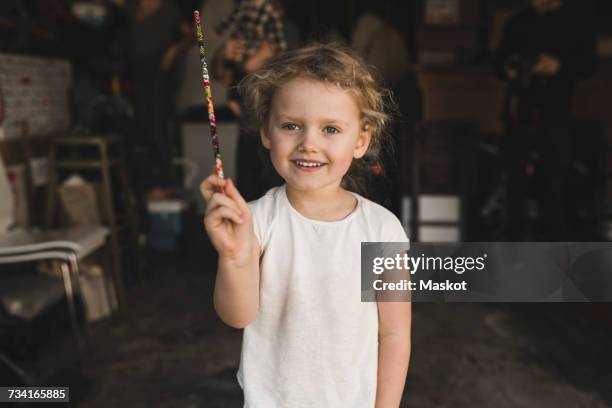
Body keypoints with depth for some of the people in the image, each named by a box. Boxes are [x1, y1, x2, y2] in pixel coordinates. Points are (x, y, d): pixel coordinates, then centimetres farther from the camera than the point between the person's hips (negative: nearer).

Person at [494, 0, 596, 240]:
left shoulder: (575, 24, 5)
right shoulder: (518, 23, 13)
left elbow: (588, 64, 2)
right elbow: (499, 60, 15)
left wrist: (560, 66, -17)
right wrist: (507, 69, -8)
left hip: (554, 116, -2)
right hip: (519, 113, 3)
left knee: (554, 183, -2)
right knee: (516, 181, 7)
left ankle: (556, 244, 9)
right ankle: (515, 241, 18)